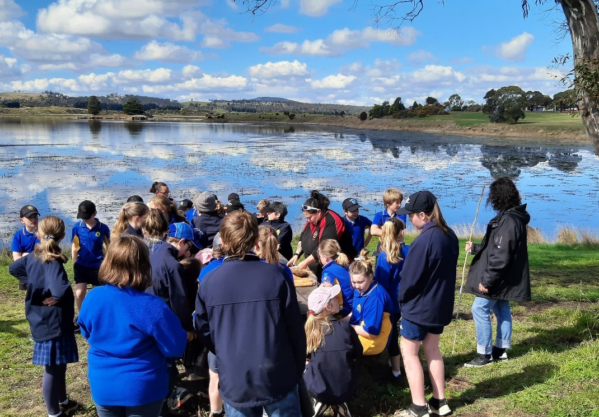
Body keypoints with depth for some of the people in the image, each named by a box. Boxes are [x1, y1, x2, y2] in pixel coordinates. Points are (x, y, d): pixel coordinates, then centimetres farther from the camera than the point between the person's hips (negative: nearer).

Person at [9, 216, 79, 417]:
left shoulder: (33, 257, 1)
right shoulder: (53, 262, -25)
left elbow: (13, 268, 18)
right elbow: (61, 290, -41)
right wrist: (56, 299, -20)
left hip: (42, 321, 8)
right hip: (54, 323, -8)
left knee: (59, 365, 24)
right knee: (53, 369, 5)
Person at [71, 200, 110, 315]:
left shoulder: (103, 228, -10)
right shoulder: (77, 227, -7)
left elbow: (108, 246, 3)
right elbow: (74, 246, 5)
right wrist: (74, 263, 7)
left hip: (98, 266, -1)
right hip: (81, 265, 1)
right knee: (79, 293, -5)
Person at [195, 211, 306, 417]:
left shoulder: (208, 283, -7)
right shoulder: (276, 276, -12)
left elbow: (205, 333, 4)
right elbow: (295, 330, -7)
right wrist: (297, 371, 8)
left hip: (233, 383, 2)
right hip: (278, 378, -1)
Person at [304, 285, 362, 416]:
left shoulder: (309, 329, -8)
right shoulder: (345, 327, -10)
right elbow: (358, 353, 8)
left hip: (317, 390, 0)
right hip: (347, 390, 0)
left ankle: (321, 401, 15)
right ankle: (340, 403, 17)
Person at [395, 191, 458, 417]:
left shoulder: (424, 239, -24)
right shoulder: (450, 235, 2)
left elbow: (409, 277, -19)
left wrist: (402, 298, -2)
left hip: (419, 306, -8)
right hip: (441, 304, 8)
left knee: (409, 353, 5)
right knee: (432, 350, 20)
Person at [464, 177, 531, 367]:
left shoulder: (508, 221, -24)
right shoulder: (512, 218, 10)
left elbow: (501, 256, -27)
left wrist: (487, 280, -24)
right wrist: (475, 248, 21)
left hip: (499, 278, -11)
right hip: (505, 278, 11)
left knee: (480, 309, -5)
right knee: (502, 310, 18)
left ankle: (484, 354, 3)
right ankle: (501, 350, 29)